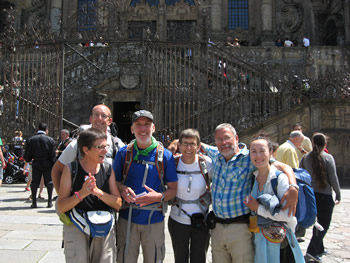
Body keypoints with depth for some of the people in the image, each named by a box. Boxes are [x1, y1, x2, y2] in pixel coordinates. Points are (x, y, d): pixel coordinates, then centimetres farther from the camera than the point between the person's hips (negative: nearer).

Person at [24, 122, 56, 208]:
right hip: (47, 164, -2)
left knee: (34, 182, 9)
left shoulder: (31, 140, 2)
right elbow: (53, 156, -6)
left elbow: (27, 155, 2)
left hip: (36, 163, 2)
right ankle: (49, 202, 8)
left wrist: (29, 160, 23)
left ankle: (34, 202, 9)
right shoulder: (50, 140, -4)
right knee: (49, 182, 7)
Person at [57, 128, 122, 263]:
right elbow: (61, 207, -9)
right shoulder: (71, 169, -5)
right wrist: (81, 193, -26)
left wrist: (99, 192, -19)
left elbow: (118, 204, -2)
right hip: (76, 229, -3)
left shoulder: (108, 169, 4)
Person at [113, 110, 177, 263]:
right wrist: (122, 189, -13)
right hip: (127, 218, 1)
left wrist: (159, 196, -18)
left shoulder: (165, 155, -1)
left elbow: (174, 189, 1)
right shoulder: (124, 153, 2)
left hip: (154, 220, 0)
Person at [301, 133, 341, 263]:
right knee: (324, 224, 5)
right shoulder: (328, 158, -12)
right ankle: (312, 251, -4)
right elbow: (333, 178, -11)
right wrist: (338, 194, 1)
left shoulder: (305, 158, 1)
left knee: (317, 221, 20)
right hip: (324, 195, -5)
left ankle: (319, 249, 30)